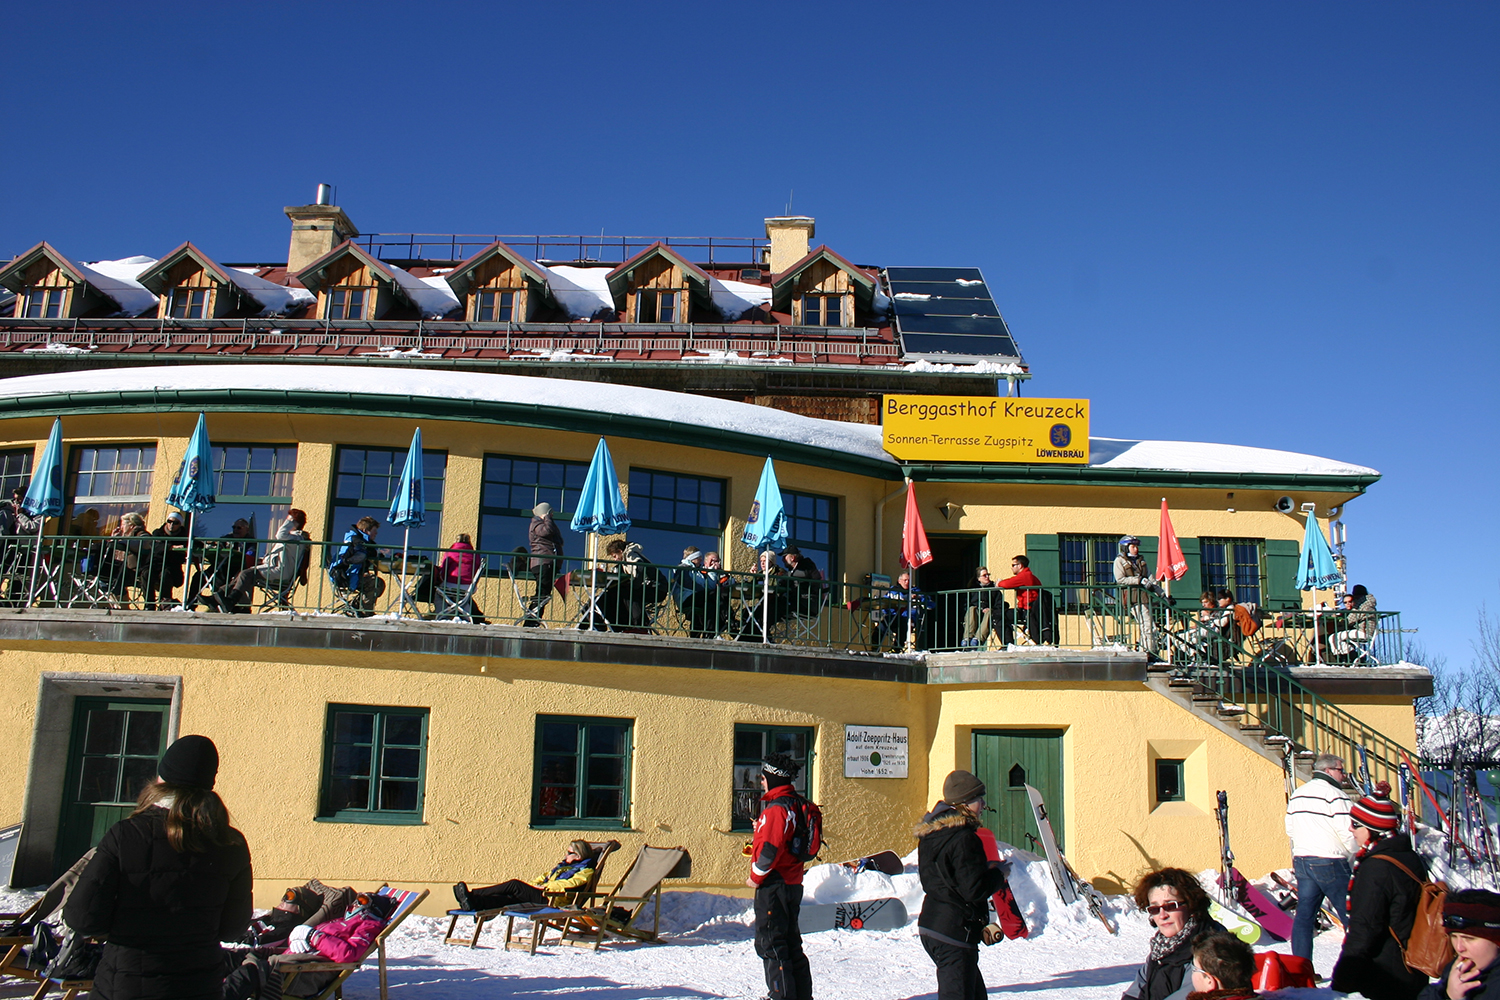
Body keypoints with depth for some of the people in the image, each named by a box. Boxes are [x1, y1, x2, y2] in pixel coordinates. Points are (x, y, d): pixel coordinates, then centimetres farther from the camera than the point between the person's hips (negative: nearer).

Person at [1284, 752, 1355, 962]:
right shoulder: (1334, 795, -11)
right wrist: (1354, 858, 1)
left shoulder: (1296, 795, 14)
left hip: (1301, 862, 8)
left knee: (1304, 915, 8)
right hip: (1330, 864, -7)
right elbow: (1348, 833, -14)